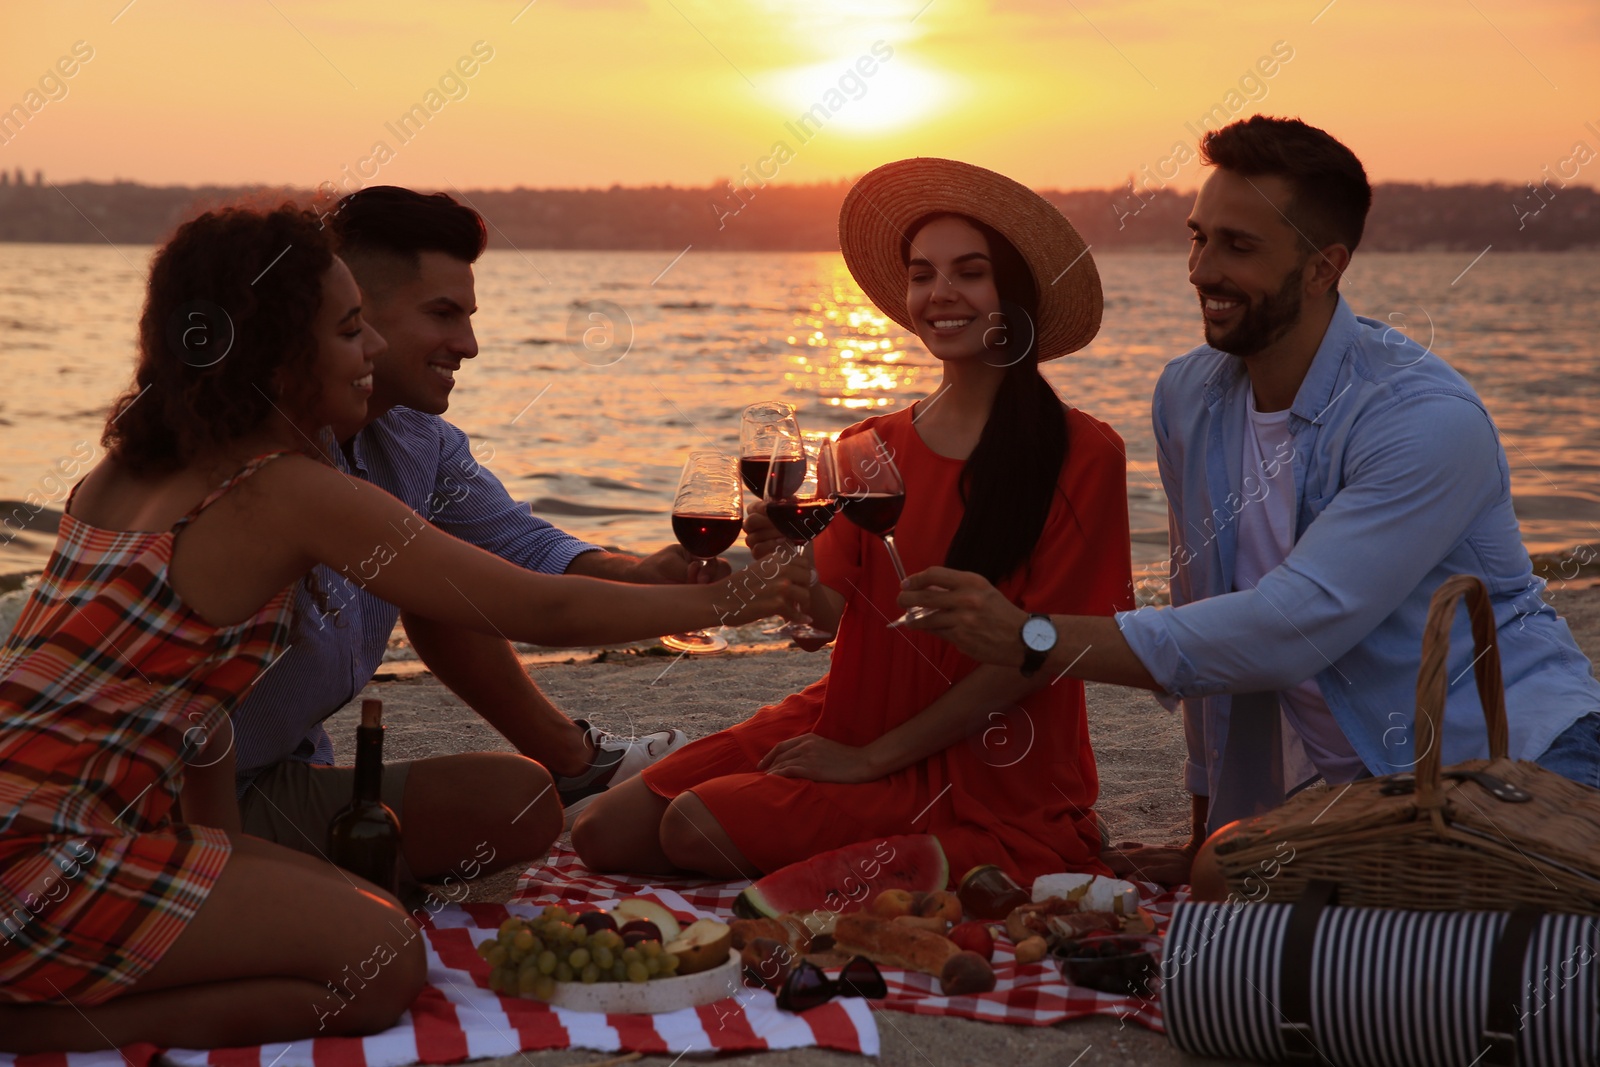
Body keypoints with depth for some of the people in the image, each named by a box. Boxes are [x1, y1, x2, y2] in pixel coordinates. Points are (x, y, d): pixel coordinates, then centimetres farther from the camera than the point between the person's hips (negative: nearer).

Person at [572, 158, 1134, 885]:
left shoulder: (1081, 455, -10)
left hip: (984, 766, -6)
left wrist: (873, 757, -13)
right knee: (606, 832, -5)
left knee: (698, 826, -22)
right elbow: (830, 611, -1)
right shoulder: (873, 448, 6)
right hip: (849, 714, 6)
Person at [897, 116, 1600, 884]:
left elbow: (1288, 632, -28)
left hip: (1513, 760, -5)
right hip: (1337, 782, 5)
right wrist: (1209, 841, 15)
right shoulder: (1187, 397, 3)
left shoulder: (1427, 421, -21)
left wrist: (1032, 640, -27)